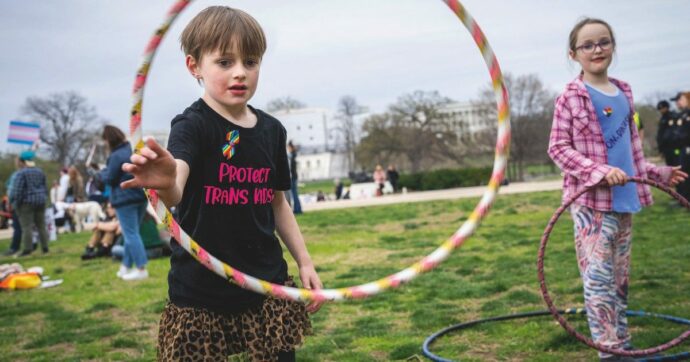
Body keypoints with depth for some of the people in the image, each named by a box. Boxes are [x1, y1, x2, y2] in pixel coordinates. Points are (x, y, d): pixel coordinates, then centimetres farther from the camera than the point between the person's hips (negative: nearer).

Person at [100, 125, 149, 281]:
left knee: (131, 234, -4)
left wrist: (103, 171, 7)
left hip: (125, 198, -8)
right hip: (141, 196, 8)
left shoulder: (116, 156, -17)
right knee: (132, 232, 14)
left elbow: (109, 179, -11)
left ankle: (141, 269, -7)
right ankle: (126, 266, 21)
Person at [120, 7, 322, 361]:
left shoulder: (272, 130, 5)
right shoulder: (192, 125, -12)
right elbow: (175, 191, -32)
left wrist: (304, 260, 13)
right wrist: (164, 183, -54)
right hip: (200, 294, -4)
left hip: (268, 286, 5)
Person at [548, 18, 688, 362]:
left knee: (620, 277, 14)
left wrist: (654, 173, 20)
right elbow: (557, 148, -10)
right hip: (590, 200, -6)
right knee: (598, 277, -8)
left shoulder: (624, 93, 11)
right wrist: (600, 172, -20)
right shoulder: (570, 98, -7)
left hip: (624, 199, 6)